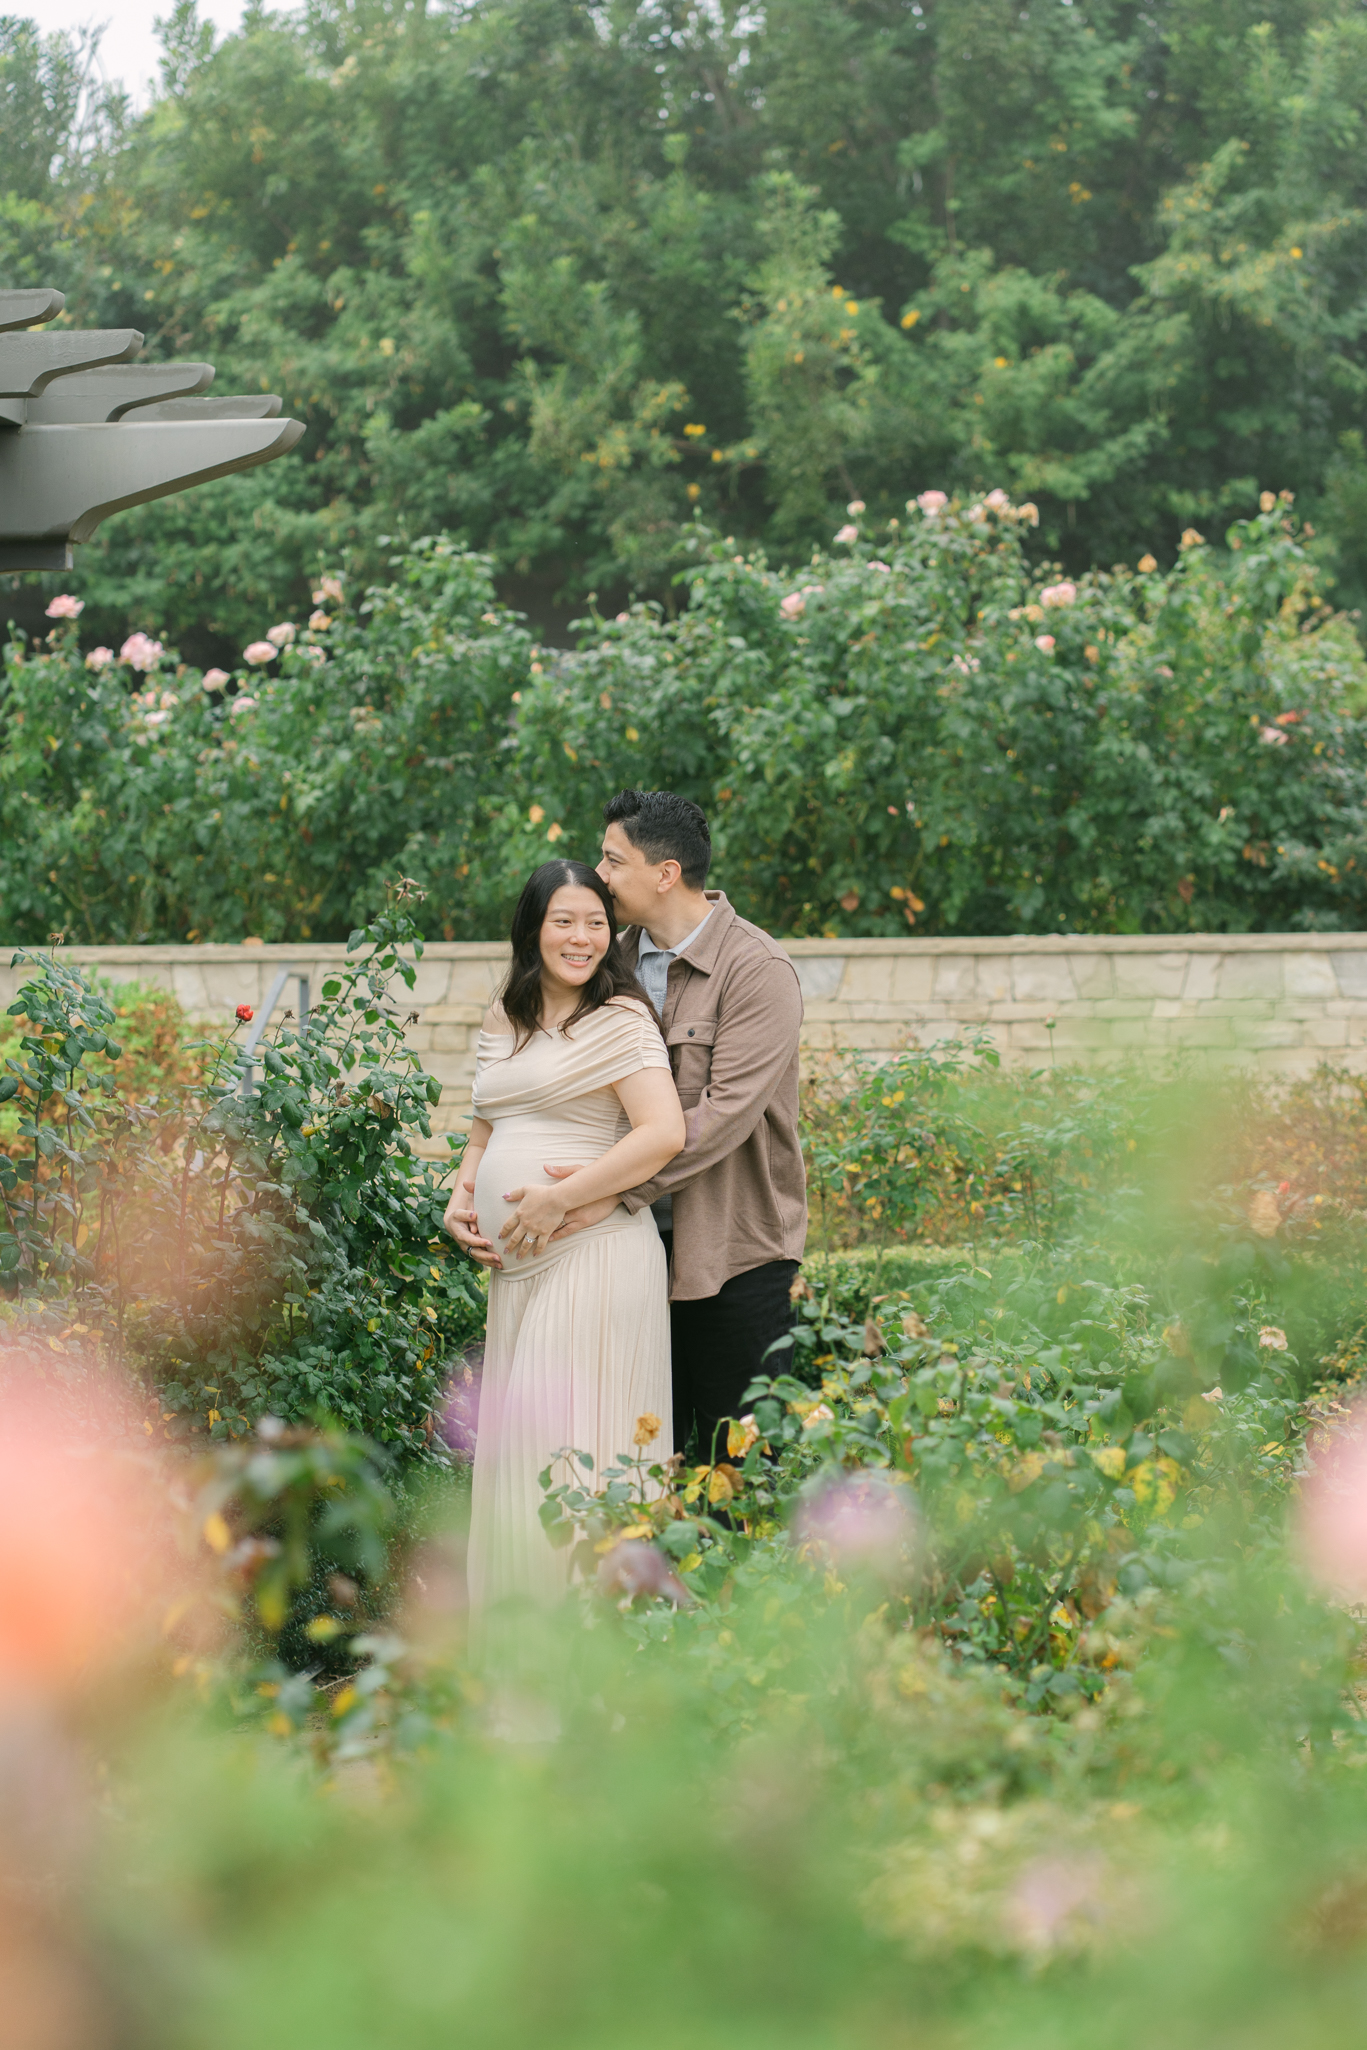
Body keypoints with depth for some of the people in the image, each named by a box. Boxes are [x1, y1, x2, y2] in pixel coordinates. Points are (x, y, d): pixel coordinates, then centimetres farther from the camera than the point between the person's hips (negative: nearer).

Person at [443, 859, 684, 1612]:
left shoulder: (620, 1021, -6)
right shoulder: (504, 1023, 17)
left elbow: (664, 1134, -16)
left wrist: (559, 1198, -18)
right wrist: (461, 1196, 7)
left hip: (591, 1258, -7)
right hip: (514, 1262, 7)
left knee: (575, 1440, -8)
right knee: (515, 1438, 8)